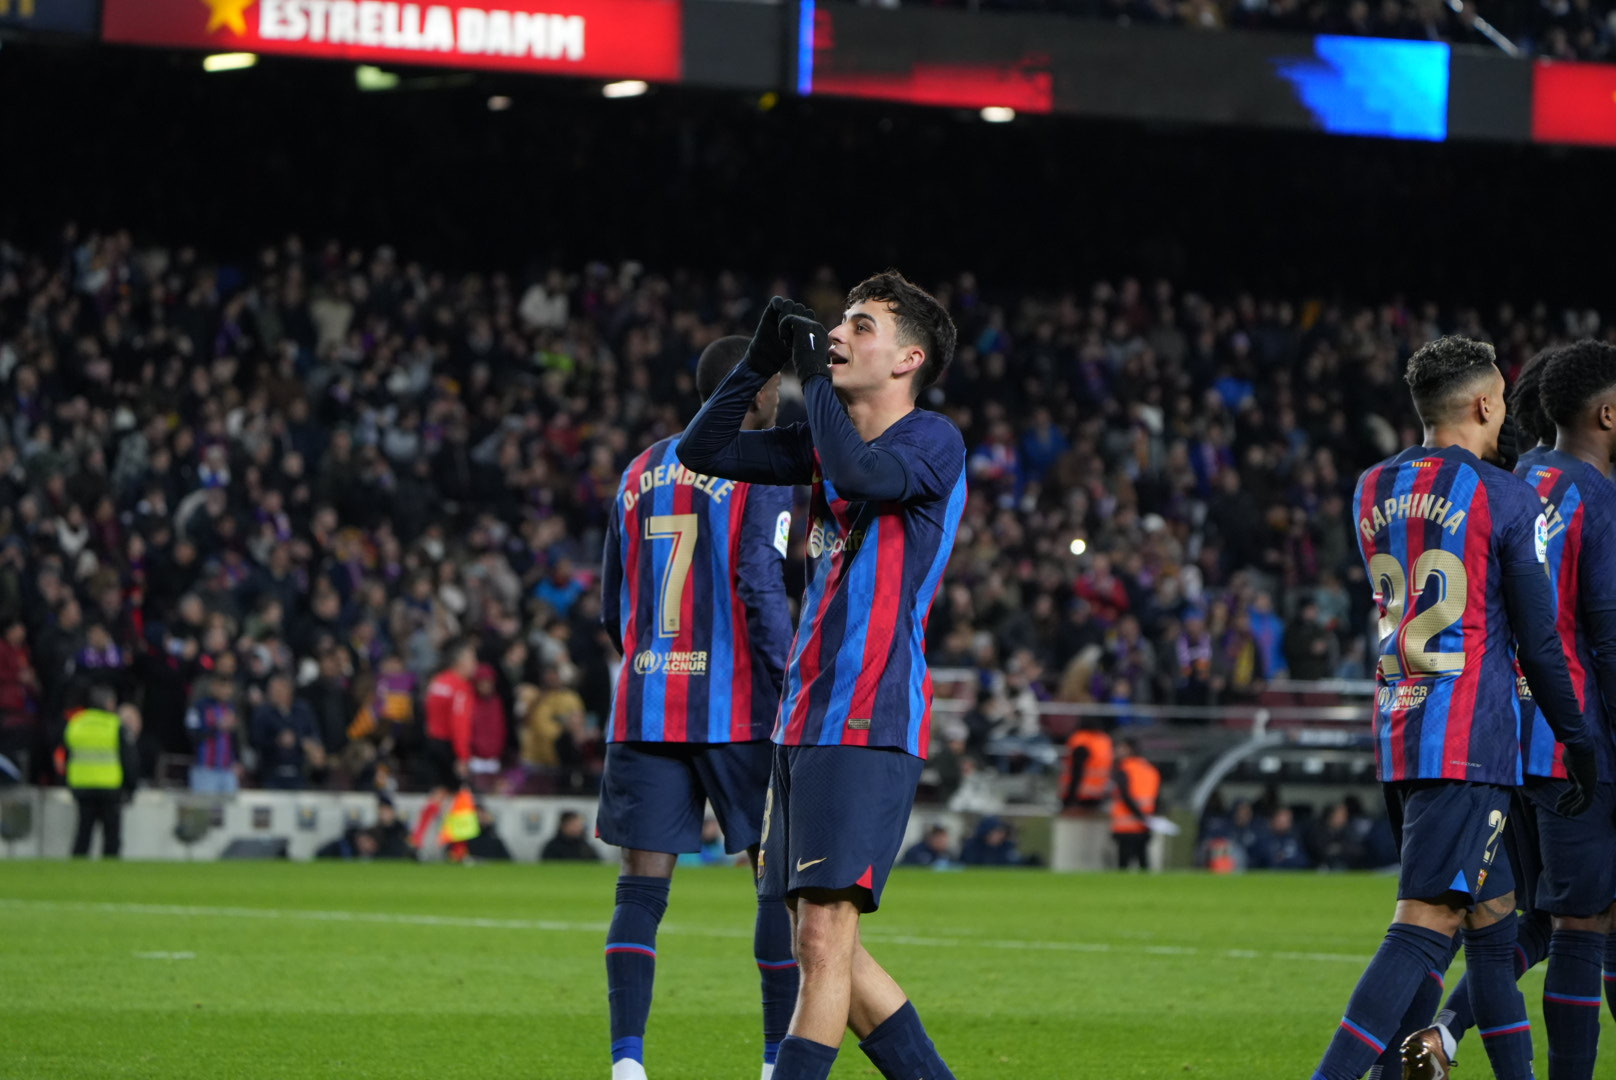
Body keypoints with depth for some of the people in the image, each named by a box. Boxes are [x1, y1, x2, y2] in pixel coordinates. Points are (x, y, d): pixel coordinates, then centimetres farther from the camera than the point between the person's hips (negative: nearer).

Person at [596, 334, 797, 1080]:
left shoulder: (641, 473, 15)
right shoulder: (762, 472, -3)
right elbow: (762, 587, -14)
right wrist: (790, 696, -12)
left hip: (643, 709, 5)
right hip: (736, 709, -5)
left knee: (643, 885, 1)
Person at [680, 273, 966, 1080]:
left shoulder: (933, 441, -5)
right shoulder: (829, 441, 19)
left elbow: (858, 472, -26)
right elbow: (703, 450, 20)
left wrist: (816, 376, -11)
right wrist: (764, 360, 9)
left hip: (869, 723, -9)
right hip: (806, 721, 9)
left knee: (825, 934, -13)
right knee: (822, 948, 8)